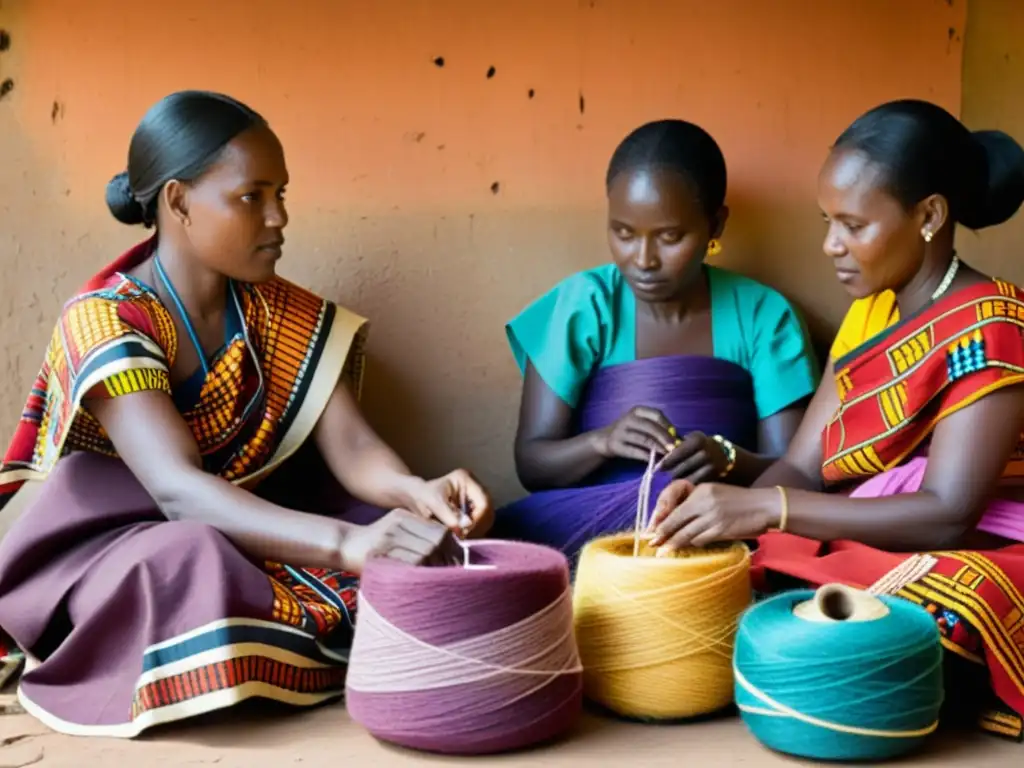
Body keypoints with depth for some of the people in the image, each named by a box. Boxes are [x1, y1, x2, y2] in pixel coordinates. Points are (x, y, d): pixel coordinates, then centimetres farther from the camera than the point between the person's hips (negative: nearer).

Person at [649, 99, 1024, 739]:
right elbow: (802, 468, 5)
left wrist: (764, 508, -28)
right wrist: (725, 510, -17)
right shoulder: (869, 316, 11)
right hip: (863, 553, 7)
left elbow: (948, 512, -22)